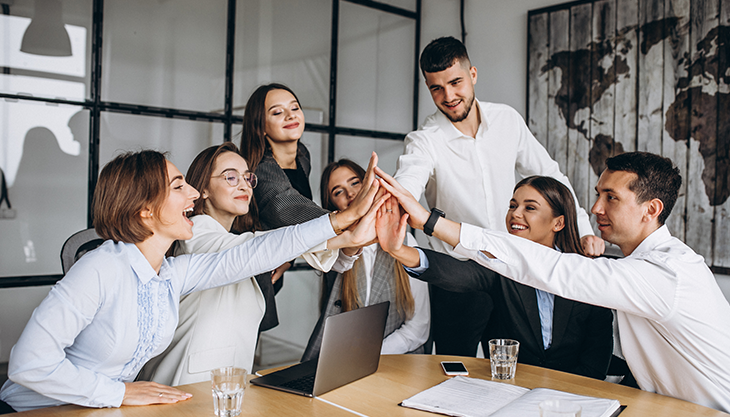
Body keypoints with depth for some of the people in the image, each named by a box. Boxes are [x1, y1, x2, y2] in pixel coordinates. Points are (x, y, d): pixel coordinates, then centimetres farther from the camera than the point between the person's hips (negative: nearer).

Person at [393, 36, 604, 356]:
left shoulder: (507, 119, -1)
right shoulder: (425, 141, -14)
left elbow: (549, 176, 8)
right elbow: (405, 191, -34)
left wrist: (583, 229, -2)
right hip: (456, 274, -3)